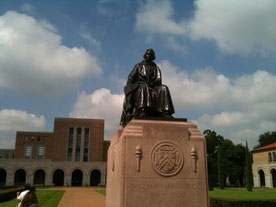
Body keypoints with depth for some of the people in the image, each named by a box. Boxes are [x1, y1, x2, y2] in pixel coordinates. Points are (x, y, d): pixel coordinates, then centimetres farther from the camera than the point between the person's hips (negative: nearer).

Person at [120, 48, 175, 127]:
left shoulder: (156, 68, 22)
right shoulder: (139, 66, 18)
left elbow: (158, 81, 10)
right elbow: (131, 78, 10)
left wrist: (152, 84, -10)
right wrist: (129, 87, -8)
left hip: (152, 88, 3)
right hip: (138, 87, -2)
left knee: (163, 89, -25)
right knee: (143, 87, -38)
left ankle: (166, 112, -38)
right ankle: (141, 110, -56)